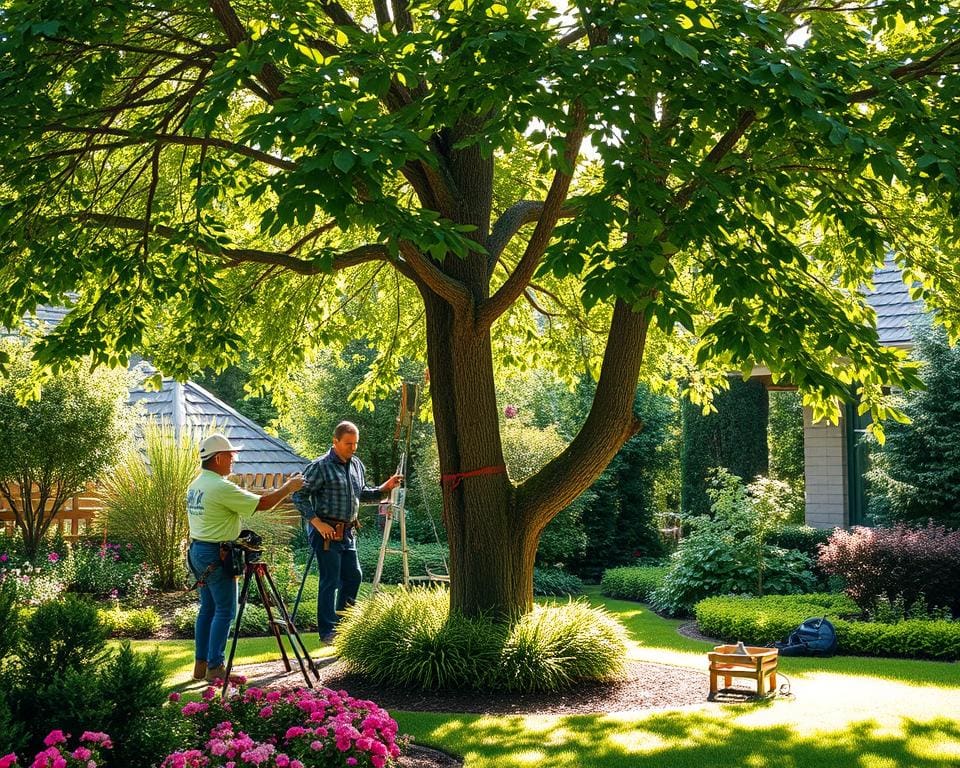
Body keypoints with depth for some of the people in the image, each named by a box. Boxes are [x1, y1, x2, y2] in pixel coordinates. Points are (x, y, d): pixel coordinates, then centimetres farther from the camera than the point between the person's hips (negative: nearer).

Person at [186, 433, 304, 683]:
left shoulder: (196, 484, 11)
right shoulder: (222, 487, -19)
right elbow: (262, 504, -17)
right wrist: (288, 487, -5)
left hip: (197, 550, 10)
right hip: (216, 554, -10)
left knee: (207, 608, 14)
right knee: (225, 611, -3)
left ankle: (201, 664, 17)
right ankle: (215, 668, -3)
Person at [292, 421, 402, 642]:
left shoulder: (357, 465, 11)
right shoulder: (320, 466, -12)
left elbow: (362, 494, 22)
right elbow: (299, 495, -13)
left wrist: (384, 488, 6)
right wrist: (317, 522, -19)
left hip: (347, 531, 8)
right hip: (326, 531, -8)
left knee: (353, 576, 14)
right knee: (330, 580, -4)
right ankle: (328, 631, 4)